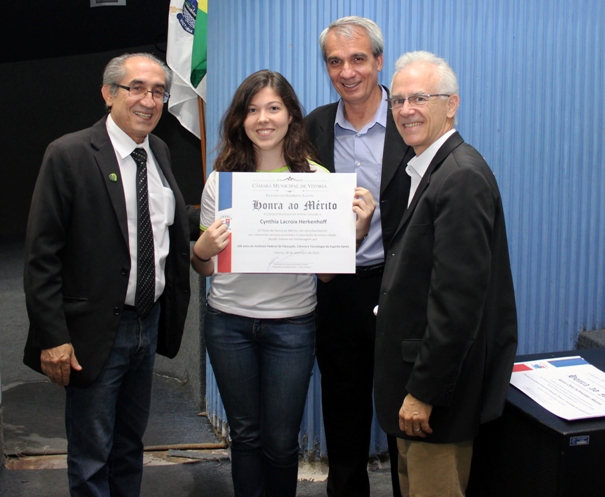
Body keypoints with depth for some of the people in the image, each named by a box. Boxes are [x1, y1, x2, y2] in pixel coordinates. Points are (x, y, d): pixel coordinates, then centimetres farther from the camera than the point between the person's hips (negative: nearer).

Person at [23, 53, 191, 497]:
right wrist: (52, 338, -18)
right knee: (92, 458, 6)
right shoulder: (69, 155, -13)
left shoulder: (160, 152, 6)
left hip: (150, 322, 6)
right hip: (96, 329, -6)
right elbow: (42, 255, -15)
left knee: (130, 446, 21)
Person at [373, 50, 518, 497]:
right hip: (419, 376, 10)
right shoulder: (430, 170, 12)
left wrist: (423, 391, -22)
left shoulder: (462, 177, -20)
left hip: (441, 378, -10)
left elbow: (458, 298, -24)